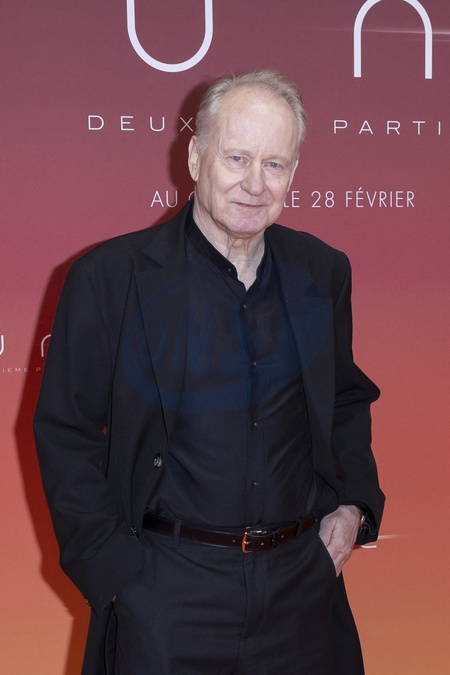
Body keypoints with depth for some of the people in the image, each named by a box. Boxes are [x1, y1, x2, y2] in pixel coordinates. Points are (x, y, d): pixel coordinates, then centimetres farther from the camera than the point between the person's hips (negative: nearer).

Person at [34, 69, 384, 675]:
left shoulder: (323, 272, 4)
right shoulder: (109, 277, -9)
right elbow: (65, 435, -6)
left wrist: (354, 503, 4)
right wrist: (112, 570, -10)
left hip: (303, 581, 4)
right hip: (162, 590, -3)